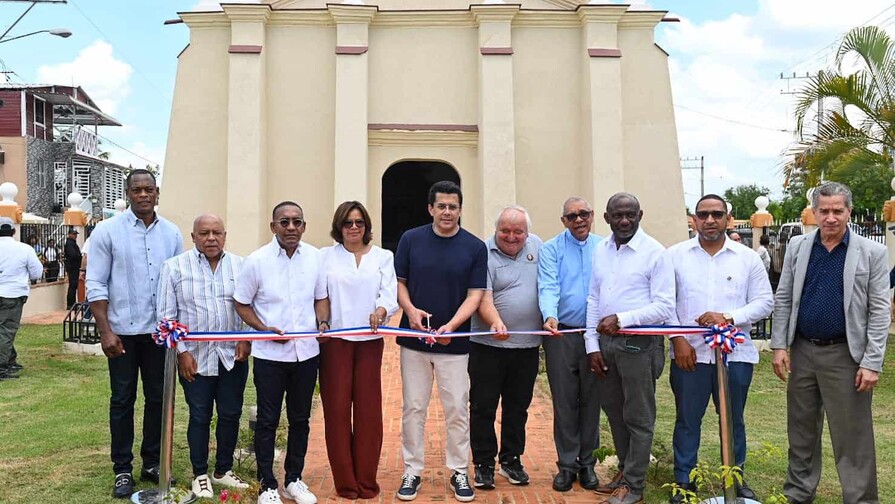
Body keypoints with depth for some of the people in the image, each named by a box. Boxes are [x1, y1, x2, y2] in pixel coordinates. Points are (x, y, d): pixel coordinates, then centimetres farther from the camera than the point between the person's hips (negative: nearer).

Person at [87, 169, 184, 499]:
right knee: (122, 401, 7)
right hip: (123, 331, -3)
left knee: (158, 398, 10)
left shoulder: (172, 234, 4)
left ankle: (152, 463, 24)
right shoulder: (108, 231, -4)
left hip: (161, 331, 3)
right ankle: (122, 469, 18)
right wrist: (105, 331, -11)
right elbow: (96, 285, -5)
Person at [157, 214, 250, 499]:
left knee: (231, 414, 10)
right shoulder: (175, 267, -3)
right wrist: (181, 351, -8)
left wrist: (247, 339, -6)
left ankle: (223, 470, 27)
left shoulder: (241, 266, 3)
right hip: (195, 357, -2)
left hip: (233, 356, 2)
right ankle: (200, 474, 24)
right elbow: (166, 315, -3)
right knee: (200, 417, 8)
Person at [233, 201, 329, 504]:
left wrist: (323, 322, -8)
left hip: (307, 352, 3)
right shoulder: (257, 260, -8)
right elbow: (242, 303, -1)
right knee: (268, 421, 7)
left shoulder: (315, 256, 0)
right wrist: (264, 329, -16)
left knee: (300, 419, 14)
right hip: (270, 354, -3)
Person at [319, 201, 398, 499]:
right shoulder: (326, 256, 7)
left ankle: (366, 481, 14)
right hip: (335, 339, -1)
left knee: (368, 408, 2)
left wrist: (381, 311, -23)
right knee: (337, 408, 0)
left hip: (369, 340, 1)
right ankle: (345, 482, 11)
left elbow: (390, 295, -1)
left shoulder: (383, 257, 9)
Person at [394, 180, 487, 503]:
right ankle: (412, 471, 20)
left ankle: (459, 472, 20)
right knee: (414, 409, 8)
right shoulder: (411, 239, 0)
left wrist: (451, 325, -20)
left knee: (457, 410, 6)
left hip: (455, 342, -1)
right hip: (414, 339, 1)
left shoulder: (475, 247, -2)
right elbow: (399, 282, 6)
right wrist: (410, 309, -14)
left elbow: (475, 294, -5)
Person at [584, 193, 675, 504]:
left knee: (638, 418, 6)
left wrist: (621, 319, -21)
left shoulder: (654, 252, -11)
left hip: (639, 344, -6)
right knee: (614, 413, 18)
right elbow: (593, 299, 10)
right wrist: (592, 345, 5)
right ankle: (624, 470, 35)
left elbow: (664, 306, -14)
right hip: (605, 342, 6)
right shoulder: (600, 250, 8)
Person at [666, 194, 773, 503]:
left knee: (733, 420, 14)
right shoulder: (676, 255, 2)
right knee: (687, 420, 7)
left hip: (735, 353, 1)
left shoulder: (747, 257, 4)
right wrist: (677, 338, -6)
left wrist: (729, 318, -13)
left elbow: (764, 301, 2)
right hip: (689, 353, -1)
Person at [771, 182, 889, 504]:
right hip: (802, 351, 4)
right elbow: (783, 300, 6)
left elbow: (879, 311, -6)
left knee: (852, 436, 3)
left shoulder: (872, 253, -4)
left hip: (846, 355, -3)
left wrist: (872, 363, -12)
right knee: (801, 430, 14)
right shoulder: (797, 247, 4)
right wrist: (779, 345, 1)